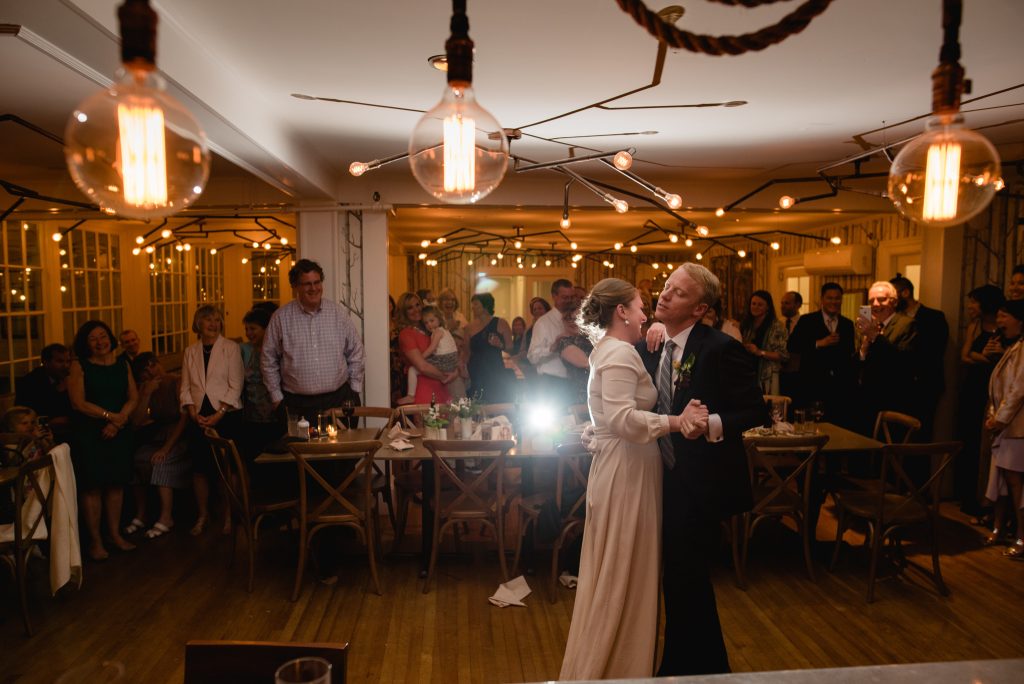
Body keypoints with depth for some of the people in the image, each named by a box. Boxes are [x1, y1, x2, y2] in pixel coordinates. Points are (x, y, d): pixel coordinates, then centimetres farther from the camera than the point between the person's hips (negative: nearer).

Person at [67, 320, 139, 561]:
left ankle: (115, 533, 20)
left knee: (116, 483, 8)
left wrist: (118, 421, -11)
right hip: (88, 433, -3)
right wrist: (110, 415, -15)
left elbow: (133, 397, 4)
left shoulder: (122, 363, 8)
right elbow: (78, 403, -11)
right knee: (93, 485, -1)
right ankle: (95, 540, 10)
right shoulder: (79, 365, -3)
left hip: (118, 432, 4)